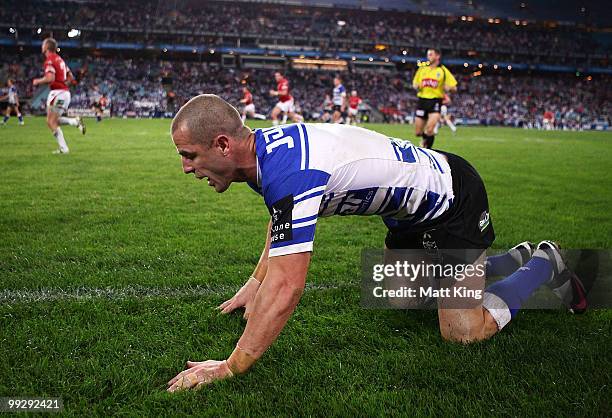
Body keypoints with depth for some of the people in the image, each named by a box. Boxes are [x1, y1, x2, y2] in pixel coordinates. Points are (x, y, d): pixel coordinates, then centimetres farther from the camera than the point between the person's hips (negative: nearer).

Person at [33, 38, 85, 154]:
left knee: (51, 122, -2)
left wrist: (38, 81, -7)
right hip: (66, 92, 9)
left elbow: (50, 78, -23)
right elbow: (70, 77, 21)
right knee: (55, 120, 18)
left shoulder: (49, 60, -11)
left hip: (57, 92, -9)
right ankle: (76, 121, -1)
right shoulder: (59, 59, 17)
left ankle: (63, 148, -6)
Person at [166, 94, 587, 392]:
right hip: (417, 202, 9)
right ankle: (518, 258, 36)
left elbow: (286, 288, -38)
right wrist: (255, 284, 14)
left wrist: (229, 368, -31)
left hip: (453, 198, -9)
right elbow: (281, 226, 15)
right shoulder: (265, 148, -5)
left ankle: (545, 264, 17)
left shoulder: (290, 174, -36)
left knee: (464, 331, -9)